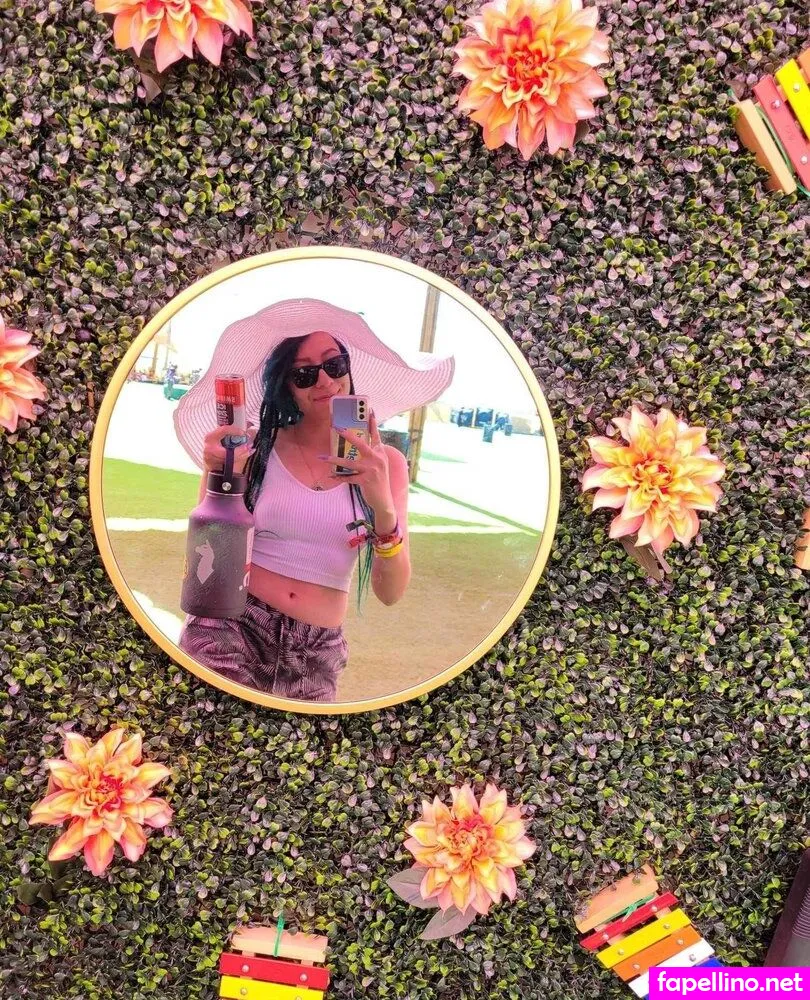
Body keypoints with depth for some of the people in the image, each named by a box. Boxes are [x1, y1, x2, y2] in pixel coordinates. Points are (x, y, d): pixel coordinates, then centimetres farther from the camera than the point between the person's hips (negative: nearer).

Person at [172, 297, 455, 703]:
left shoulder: (385, 462, 1)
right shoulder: (253, 448, -1)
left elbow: (390, 593, -5)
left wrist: (383, 508, -21)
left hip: (316, 654, 2)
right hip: (228, 628, -1)